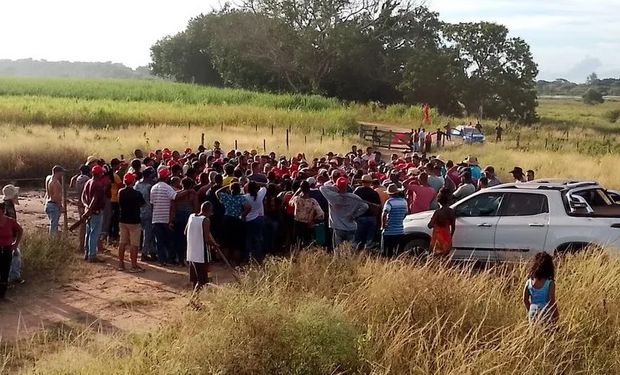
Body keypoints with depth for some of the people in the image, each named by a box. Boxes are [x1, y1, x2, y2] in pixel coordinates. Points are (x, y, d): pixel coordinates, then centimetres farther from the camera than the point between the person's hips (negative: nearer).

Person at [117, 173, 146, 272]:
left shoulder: (120, 192, -2)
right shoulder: (137, 194, -16)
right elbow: (143, 204, -2)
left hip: (122, 220, 5)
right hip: (134, 221, -5)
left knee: (122, 242, 12)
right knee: (134, 244, 0)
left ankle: (121, 264, 16)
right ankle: (134, 266, 1)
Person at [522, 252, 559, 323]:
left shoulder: (529, 282, -2)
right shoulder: (550, 283, -14)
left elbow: (525, 300, 2)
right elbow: (552, 301, -12)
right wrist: (556, 315, 0)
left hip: (533, 314, 4)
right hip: (546, 314, -4)